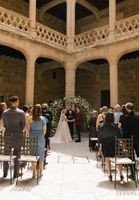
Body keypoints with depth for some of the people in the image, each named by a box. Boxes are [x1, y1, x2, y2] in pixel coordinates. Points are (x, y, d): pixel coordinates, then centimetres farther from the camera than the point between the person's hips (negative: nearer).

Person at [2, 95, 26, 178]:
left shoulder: (5, 112, -3)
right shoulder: (21, 112, -13)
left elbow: (4, 124, 5)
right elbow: (24, 124, -6)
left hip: (7, 135, 3)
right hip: (17, 135, -3)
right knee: (17, 154, 9)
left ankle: (5, 173, 24)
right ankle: (16, 173, 18)